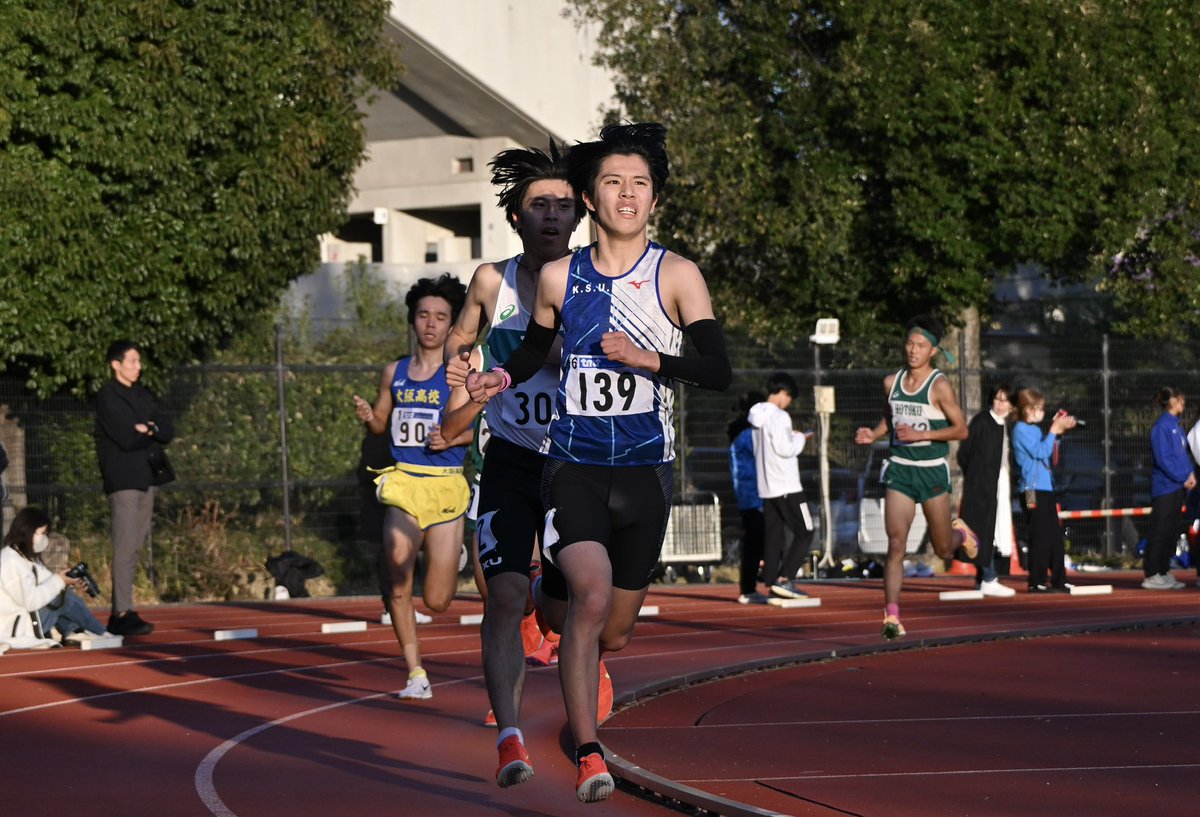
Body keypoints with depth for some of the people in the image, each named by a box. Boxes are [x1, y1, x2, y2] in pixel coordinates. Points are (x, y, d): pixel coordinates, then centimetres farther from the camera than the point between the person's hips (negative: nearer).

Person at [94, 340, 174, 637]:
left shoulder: (143, 395, 17)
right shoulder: (107, 396, -7)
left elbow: (168, 432, 9)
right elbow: (127, 438, -18)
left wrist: (148, 429, -11)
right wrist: (152, 434, -1)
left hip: (145, 477, 8)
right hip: (123, 478, -8)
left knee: (136, 547, 8)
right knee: (125, 548, -12)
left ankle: (122, 612, 11)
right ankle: (123, 614, -13)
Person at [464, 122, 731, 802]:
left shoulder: (676, 275, -2)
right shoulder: (559, 278, 4)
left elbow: (718, 369, -10)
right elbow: (537, 347, 22)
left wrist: (650, 360, -24)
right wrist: (502, 378, 3)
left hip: (645, 471, 1)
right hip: (573, 464, 0)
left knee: (614, 632, 12)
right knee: (590, 596, -24)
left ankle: (550, 602, 50)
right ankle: (588, 756, -18)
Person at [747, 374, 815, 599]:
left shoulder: (757, 417, 12)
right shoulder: (779, 417, -15)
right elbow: (784, 449, -20)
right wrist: (800, 439, -1)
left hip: (766, 487, 8)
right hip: (786, 487, -8)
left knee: (774, 536, 9)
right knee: (804, 533, -1)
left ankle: (771, 583, 5)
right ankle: (784, 579, -10)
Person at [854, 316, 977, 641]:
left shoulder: (939, 386, -9)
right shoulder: (891, 382, 5)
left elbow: (961, 429, -9)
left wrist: (921, 435, -19)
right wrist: (873, 434, 2)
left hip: (932, 470, -3)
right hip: (899, 469, 3)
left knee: (943, 549, 10)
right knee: (896, 544, -12)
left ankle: (961, 533, 47)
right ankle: (892, 616, -14)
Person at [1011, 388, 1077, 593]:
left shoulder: (1034, 429, 18)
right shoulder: (1021, 429, -9)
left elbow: (1048, 453, 21)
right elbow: (1039, 451, -16)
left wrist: (1058, 431, 12)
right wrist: (1054, 430, -11)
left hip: (1045, 488, 9)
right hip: (1032, 489, -9)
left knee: (1055, 536, 10)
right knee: (1040, 537, -9)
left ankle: (1059, 580, 14)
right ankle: (1036, 582, -6)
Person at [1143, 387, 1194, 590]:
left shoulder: (1176, 425, 14)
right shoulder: (1162, 426, -13)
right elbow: (1163, 459, -18)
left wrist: (1190, 474, 0)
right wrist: (1183, 478, -15)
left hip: (1178, 488, 9)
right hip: (1165, 487, -9)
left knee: (1172, 531, 11)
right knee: (1160, 531, -7)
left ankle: (1164, 573, 17)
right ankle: (1151, 575, -4)